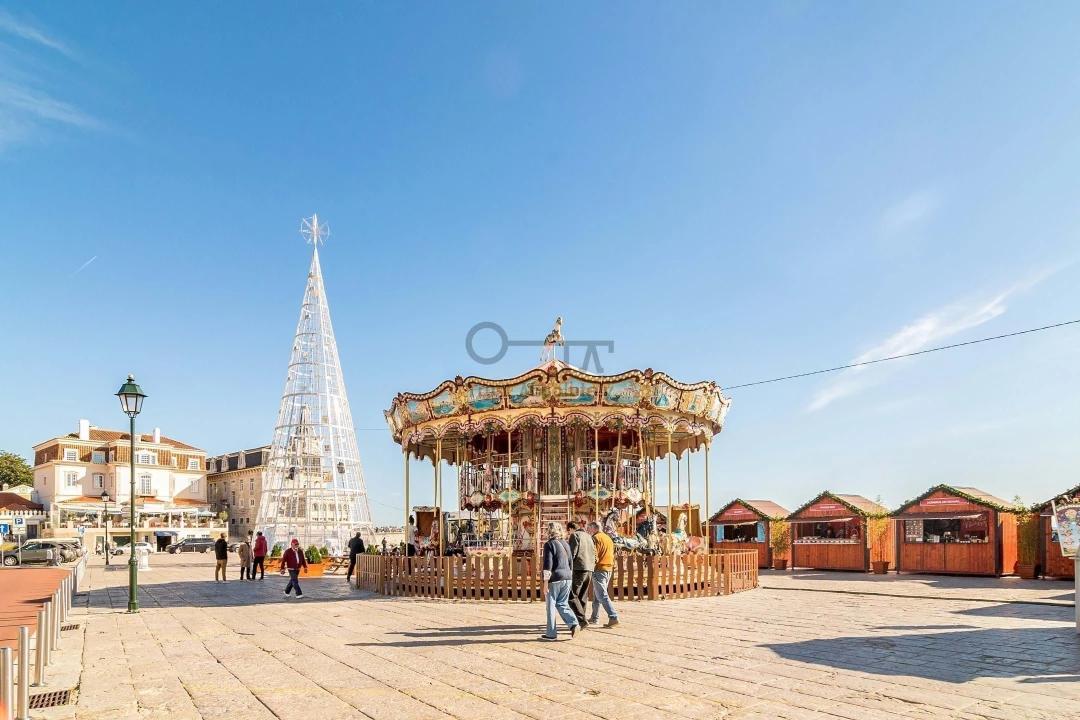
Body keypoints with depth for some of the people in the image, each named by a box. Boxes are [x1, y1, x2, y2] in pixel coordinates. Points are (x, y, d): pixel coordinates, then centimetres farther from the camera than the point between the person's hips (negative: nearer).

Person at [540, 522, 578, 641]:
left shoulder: (549, 544, -8)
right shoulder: (565, 544, 13)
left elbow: (548, 564, -14)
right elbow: (571, 562, 17)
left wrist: (546, 582, -11)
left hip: (555, 579, -6)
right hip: (567, 578, 7)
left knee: (551, 605, 3)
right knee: (562, 604, 14)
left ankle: (551, 633, 7)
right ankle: (573, 624, -5)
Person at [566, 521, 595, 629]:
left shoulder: (574, 536, -2)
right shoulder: (588, 536, 20)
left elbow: (572, 553, -12)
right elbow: (594, 552, 17)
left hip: (579, 568, -8)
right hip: (590, 569, 8)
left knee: (572, 596, -6)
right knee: (583, 596, 15)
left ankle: (582, 620, -16)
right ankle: (580, 620, 18)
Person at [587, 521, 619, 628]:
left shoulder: (596, 538, -10)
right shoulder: (608, 538, 16)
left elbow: (594, 555, -15)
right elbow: (612, 554, 20)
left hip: (599, 569, -9)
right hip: (609, 570, 9)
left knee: (602, 596, -9)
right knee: (596, 595, 19)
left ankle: (614, 618, -16)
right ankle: (594, 617, 25)